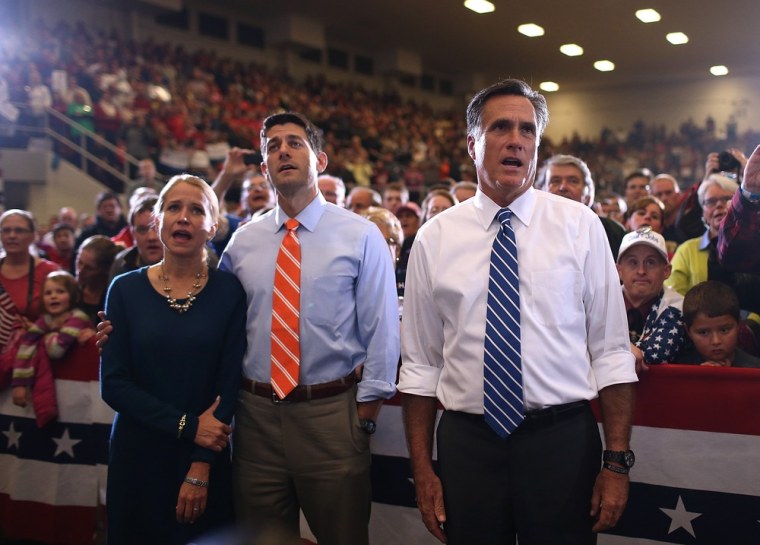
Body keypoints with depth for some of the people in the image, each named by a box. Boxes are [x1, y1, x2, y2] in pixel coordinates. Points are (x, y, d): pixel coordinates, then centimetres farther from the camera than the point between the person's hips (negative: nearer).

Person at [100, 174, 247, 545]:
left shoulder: (229, 291, -4)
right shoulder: (126, 289, -1)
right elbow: (113, 384, -6)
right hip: (138, 454, 1)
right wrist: (187, 426, -15)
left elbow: (229, 384, -6)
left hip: (207, 456, -1)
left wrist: (200, 469, -11)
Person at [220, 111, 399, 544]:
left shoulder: (361, 236, -3)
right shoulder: (242, 242, 7)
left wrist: (367, 411, -7)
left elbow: (381, 330, -5)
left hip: (332, 414, -3)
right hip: (256, 414, 3)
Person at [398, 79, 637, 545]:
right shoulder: (434, 238, 2)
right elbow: (420, 365, 4)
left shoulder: (580, 225, 0)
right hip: (467, 442, 1)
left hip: (563, 440, -1)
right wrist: (423, 471, 2)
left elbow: (612, 352, -2)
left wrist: (617, 462, -6)